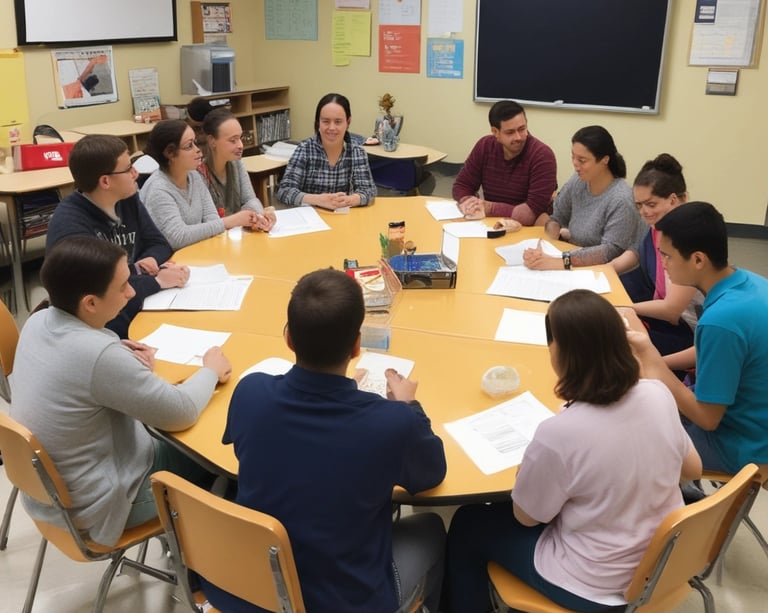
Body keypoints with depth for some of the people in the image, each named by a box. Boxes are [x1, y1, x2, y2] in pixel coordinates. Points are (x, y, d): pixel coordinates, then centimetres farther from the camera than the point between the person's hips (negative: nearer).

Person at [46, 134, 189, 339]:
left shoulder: (127, 199, 3)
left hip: (135, 308, 8)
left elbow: (159, 244, 10)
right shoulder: (70, 225, -22)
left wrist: (150, 260, -12)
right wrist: (156, 281, -22)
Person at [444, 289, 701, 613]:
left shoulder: (559, 433, -32)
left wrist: (532, 463, 2)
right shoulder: (658, 394, -15)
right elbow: (692, 469, 4)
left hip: (598, 587, -6)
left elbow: (526, 516, -14)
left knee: (468, 525, 15)